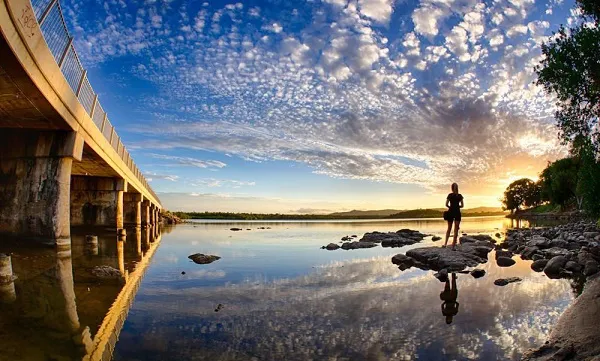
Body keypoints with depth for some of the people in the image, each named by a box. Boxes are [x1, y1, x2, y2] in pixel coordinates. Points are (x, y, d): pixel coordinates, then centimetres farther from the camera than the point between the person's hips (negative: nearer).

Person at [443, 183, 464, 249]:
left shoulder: (450, 195, -2)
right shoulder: (460, 196, 2)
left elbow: (446, 204, -6)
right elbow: (462, 205, 1)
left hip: (451, 212, 0)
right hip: (457, 212, 0)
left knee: (449, 228, 14)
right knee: (456, 229, 1)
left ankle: (445, 243, 9)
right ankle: (453, 245, -3)